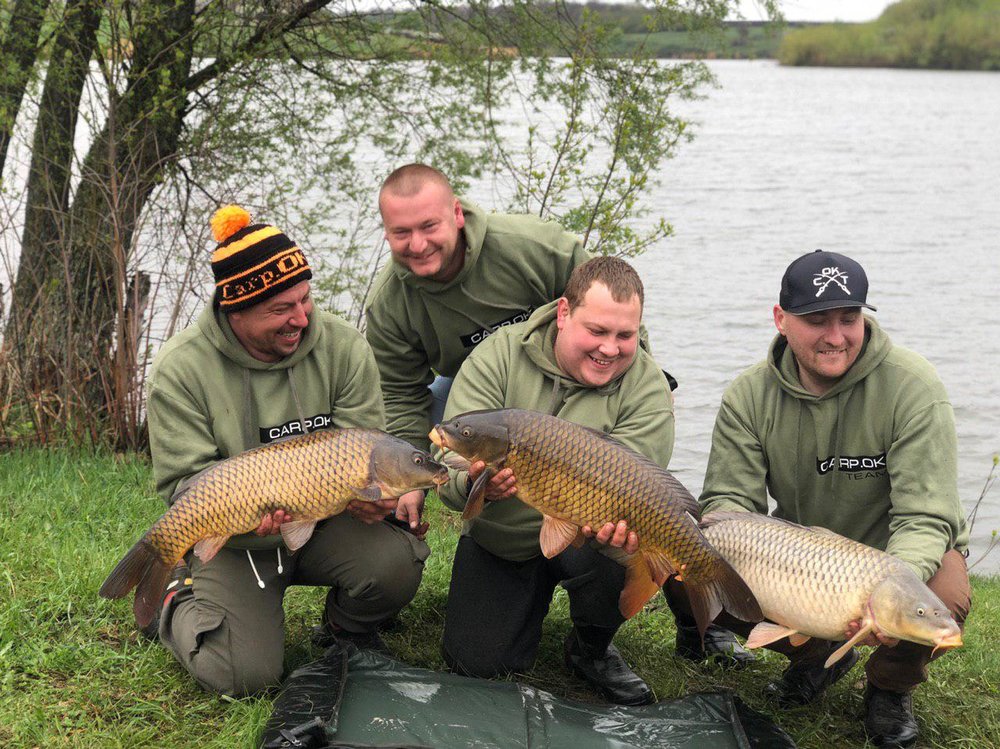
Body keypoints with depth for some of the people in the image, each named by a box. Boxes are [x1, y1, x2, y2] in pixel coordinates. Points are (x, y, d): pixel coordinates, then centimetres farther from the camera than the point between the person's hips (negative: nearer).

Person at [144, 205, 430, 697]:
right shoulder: (182, 369, -14)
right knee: (244, 676, -18)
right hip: (235, 544, -2)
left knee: (397, 564, -28)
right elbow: (183, 481, -14)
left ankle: (347, 628, 9)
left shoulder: (343, 347, -8)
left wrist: (368, 492, -30)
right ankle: (178, 606, 17)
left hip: (325, 527, 2)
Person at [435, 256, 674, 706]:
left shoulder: (646, 387, -16)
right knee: (476, 664, -5)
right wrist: (475, 485, -47)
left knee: (612, 550, -35)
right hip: (496, 542, 2)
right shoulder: (498, 357, -16)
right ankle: (534, 596, 29)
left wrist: (611, 513, -50)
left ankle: (592, 651, -2)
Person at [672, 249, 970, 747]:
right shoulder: (750, 395, -12)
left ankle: (890, 687, 1)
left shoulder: (913, 386, -24)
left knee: (944, 596, -36)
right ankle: (817, 655, 11)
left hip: (900, 551, -3)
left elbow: (924, 516, -28)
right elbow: (729, 498, -15)